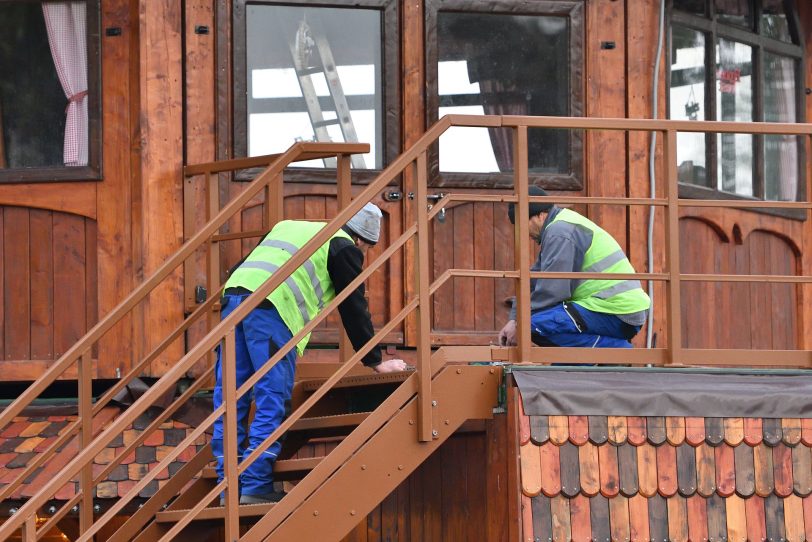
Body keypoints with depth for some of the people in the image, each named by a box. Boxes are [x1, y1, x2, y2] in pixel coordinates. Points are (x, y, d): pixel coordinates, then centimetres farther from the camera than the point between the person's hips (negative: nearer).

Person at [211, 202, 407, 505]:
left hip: (233, 295, 7)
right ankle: (256, 486, -8)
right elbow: (354, 310, 12)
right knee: (272, 400, -4)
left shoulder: (288, 227, 35)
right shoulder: (345, 248, 13)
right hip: (270, 309, -7)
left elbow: (238, 270, 33)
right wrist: (376, 363, 19)